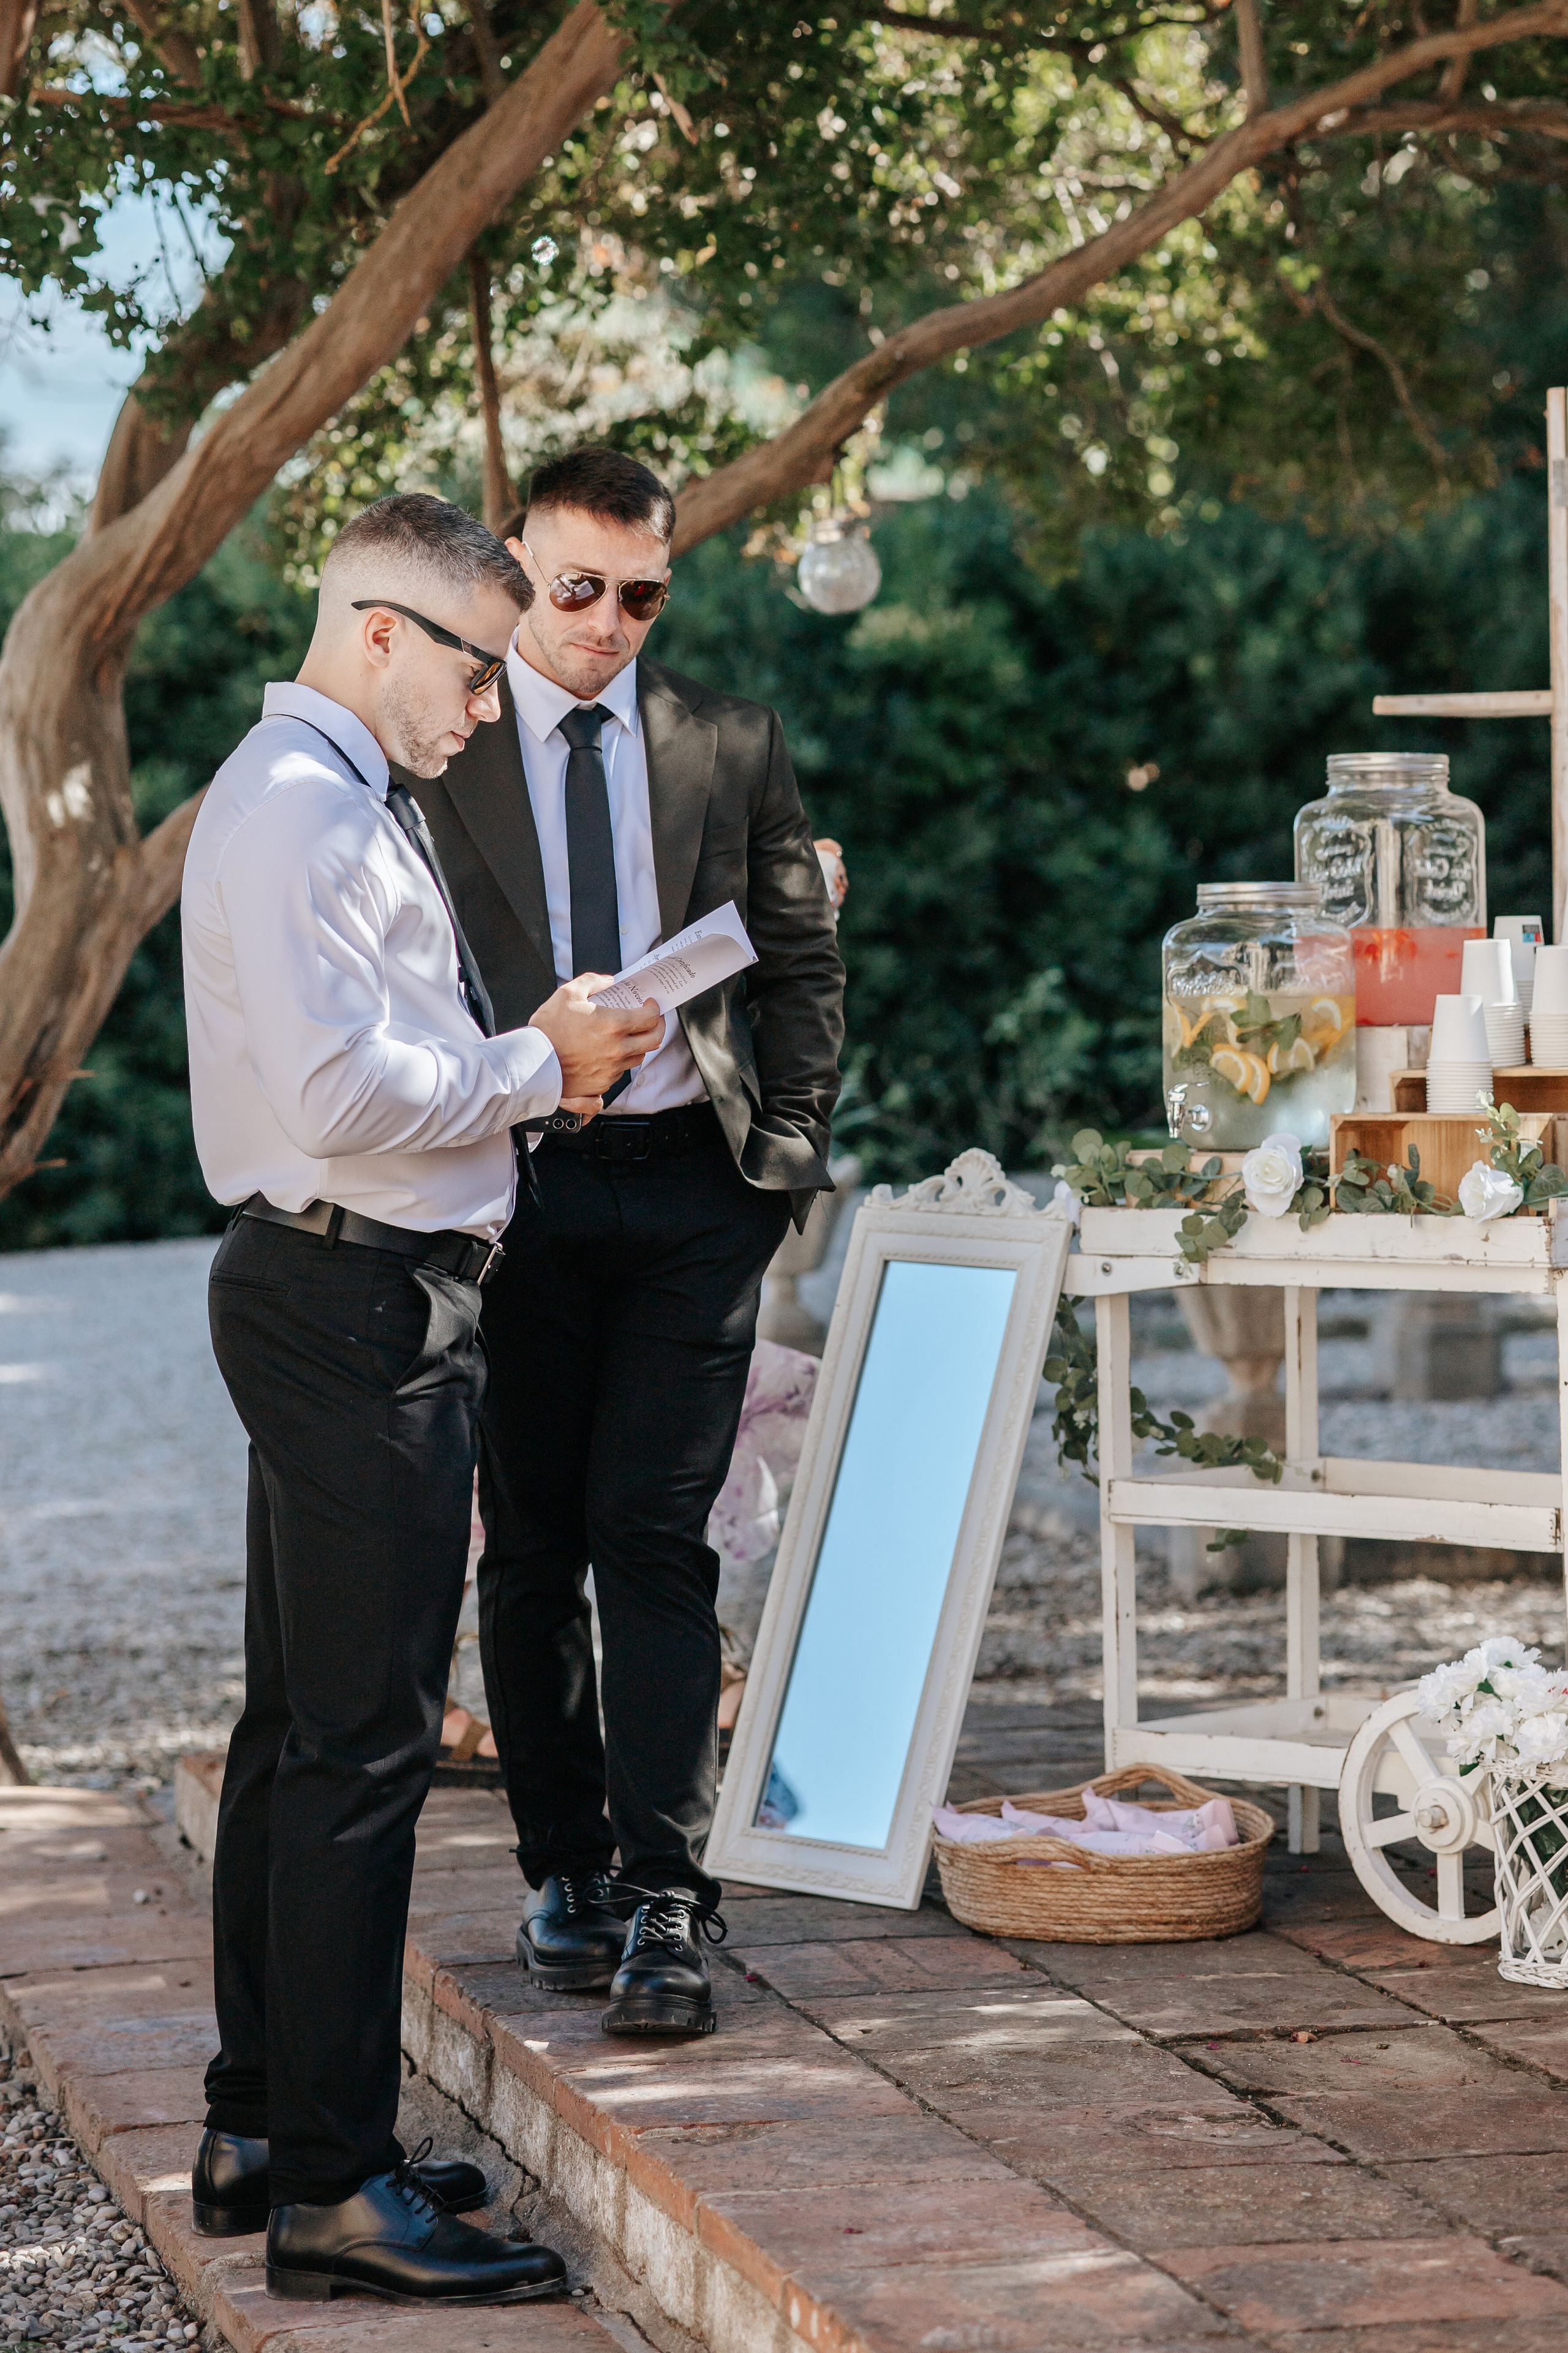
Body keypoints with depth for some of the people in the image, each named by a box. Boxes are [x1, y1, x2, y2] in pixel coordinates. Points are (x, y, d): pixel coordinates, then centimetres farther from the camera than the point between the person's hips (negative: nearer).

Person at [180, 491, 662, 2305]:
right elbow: (343, 1087, -25)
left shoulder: (339, 799, 19)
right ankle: (329, 2187, -6)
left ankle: (259, 2127, 26)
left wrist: (535, 1055, 10)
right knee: (361, 1740, -10)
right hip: (357, 1300, -11)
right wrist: (539, 1064, -13)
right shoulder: (296, 805, -15)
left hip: (350, 1296, 11)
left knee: (302, 1724, 16)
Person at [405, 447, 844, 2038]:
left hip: (691, 1186, 0)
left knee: (653, 1536, -7)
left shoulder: (729, 745, 8)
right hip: (511, 1185, 0)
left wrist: (785, 1152, 3)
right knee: (531, 1547, 7)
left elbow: (801, 961, 13)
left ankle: (662, 1903, -7)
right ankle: (565, 1870, 18)